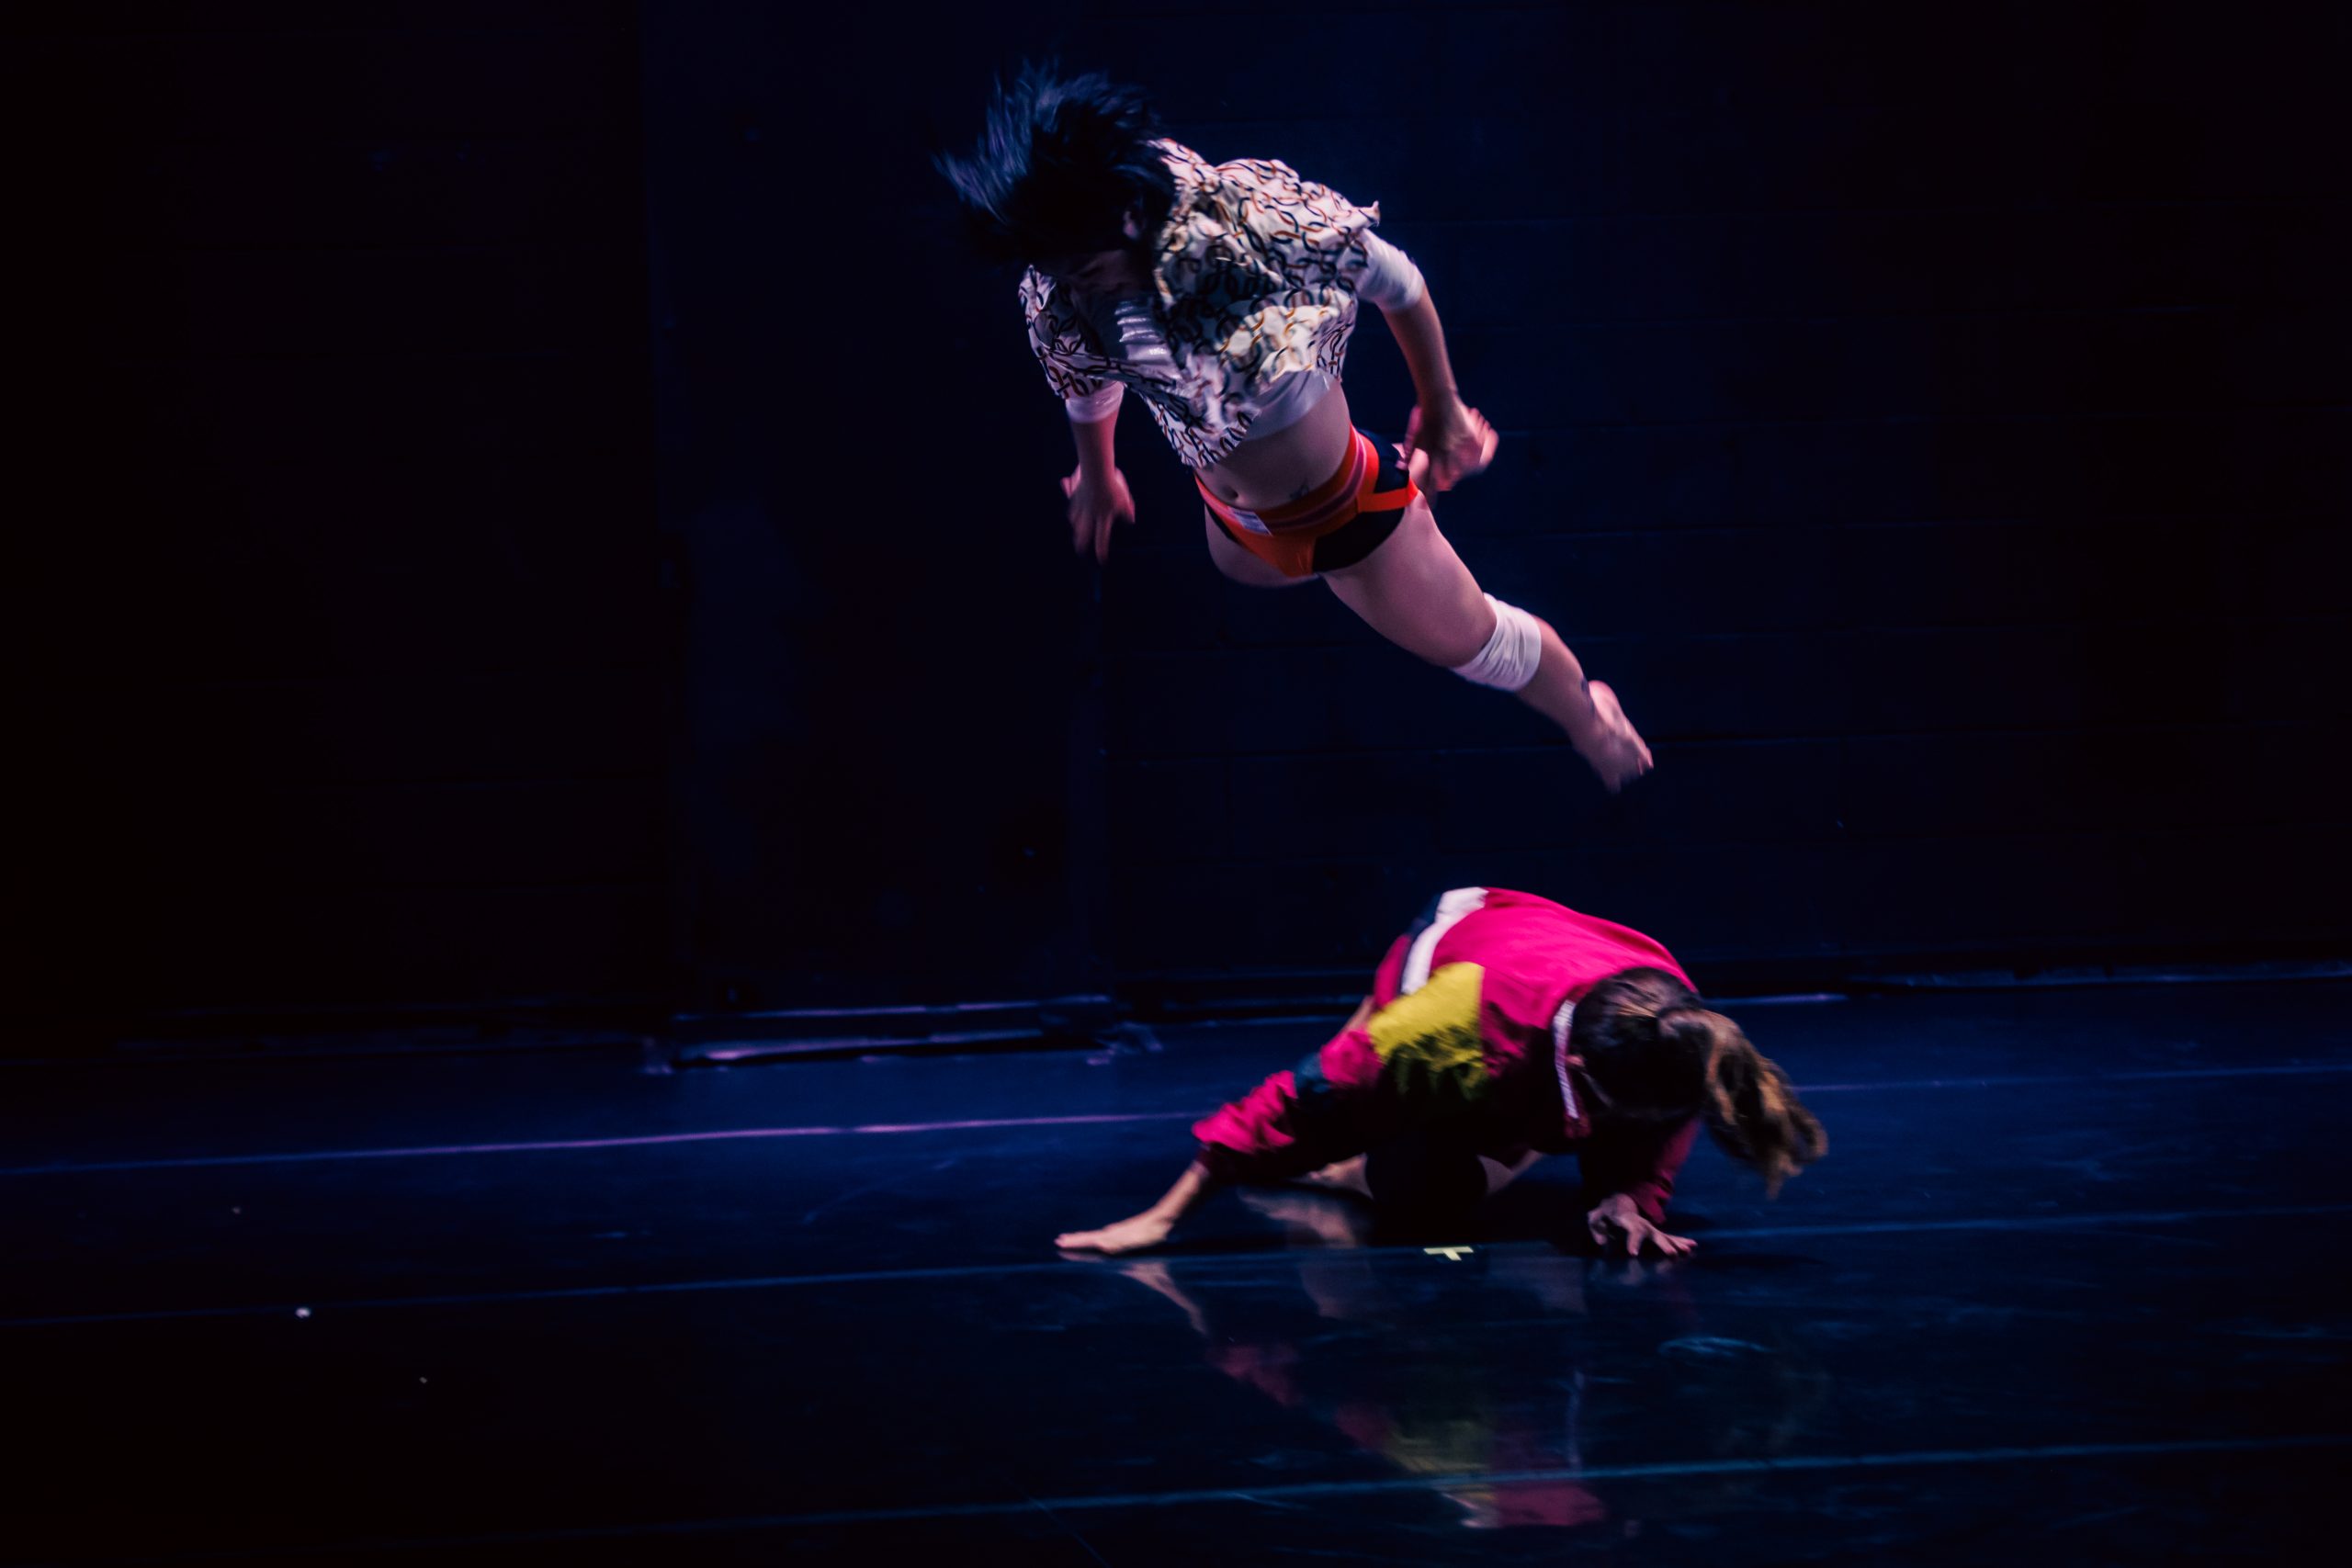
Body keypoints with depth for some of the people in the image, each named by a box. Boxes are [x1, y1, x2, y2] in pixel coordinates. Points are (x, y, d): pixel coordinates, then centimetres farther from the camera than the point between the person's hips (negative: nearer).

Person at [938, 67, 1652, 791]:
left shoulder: (1261, 214, -33)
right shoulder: (1057, 303, -25)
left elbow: (1398, 285, -13)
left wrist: (1441, 407, 2)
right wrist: (1097, 478, 21)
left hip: (1348, 507, -4)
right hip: (1237, 526, 4)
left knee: (1472, 642, 15)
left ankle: (1583, 710, 48)